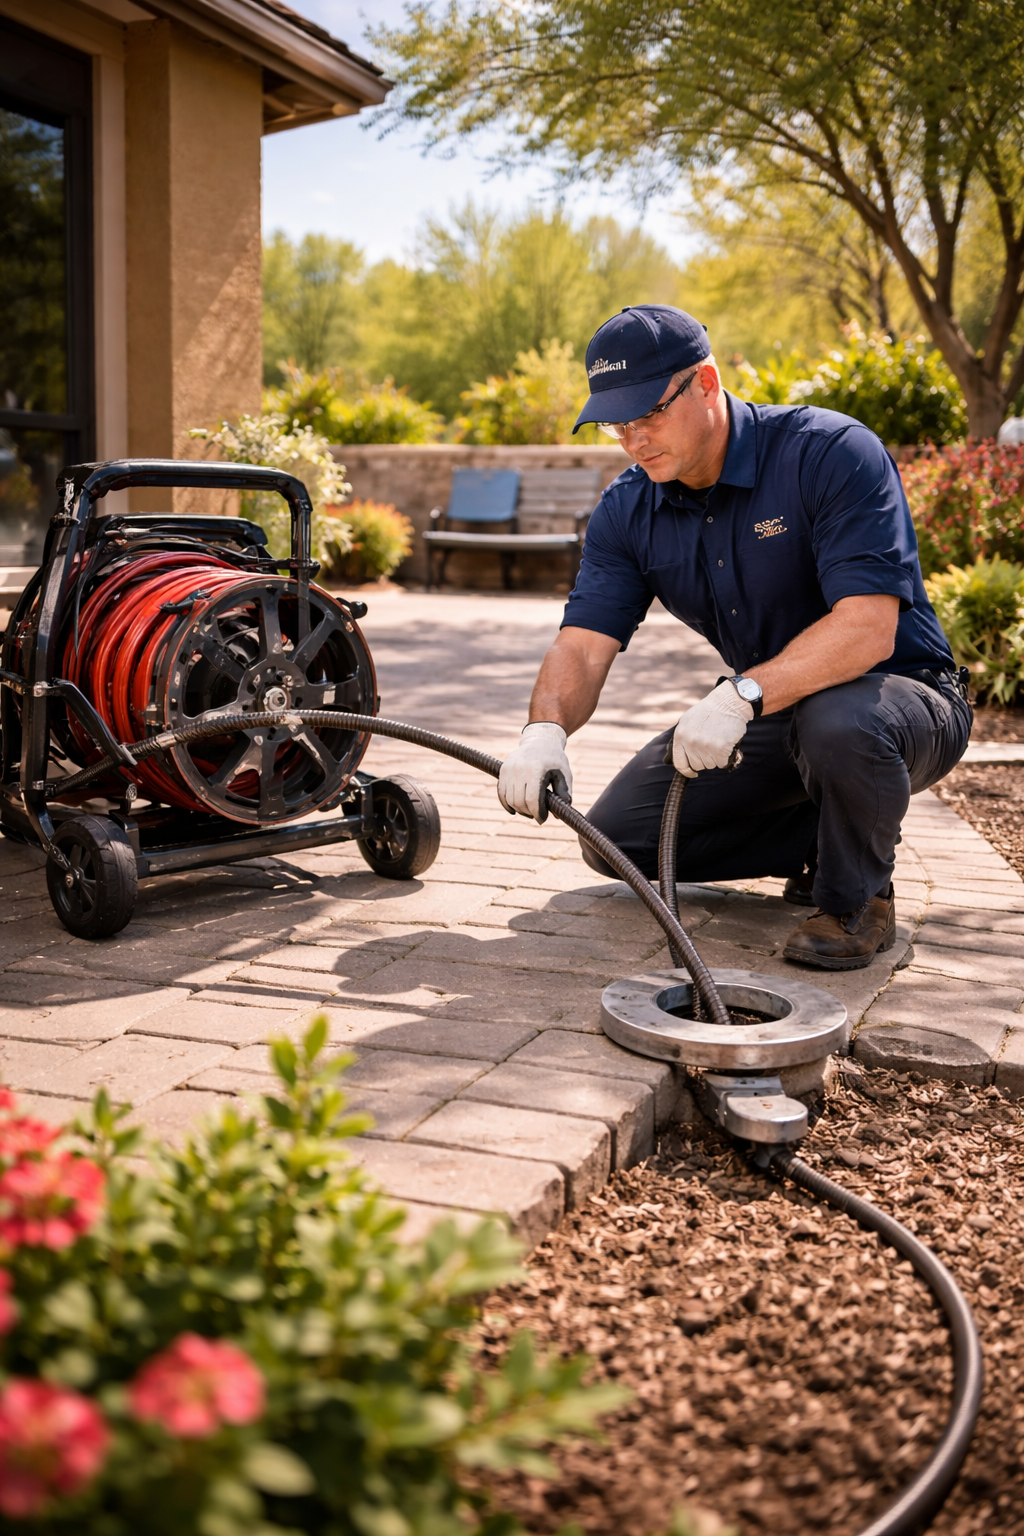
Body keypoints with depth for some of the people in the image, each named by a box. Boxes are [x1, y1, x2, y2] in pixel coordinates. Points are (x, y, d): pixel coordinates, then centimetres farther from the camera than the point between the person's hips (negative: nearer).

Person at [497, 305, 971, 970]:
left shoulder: (832, 453, -24)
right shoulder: (628, 511, -5)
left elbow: (867, 628, -34)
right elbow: (584, 644, -15)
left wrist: (742, 695, -45)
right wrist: (545, 729, -37)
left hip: (901, 696, -6)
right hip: (769, 714, 6)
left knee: (838, 721, -42)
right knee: (617, 837, -4)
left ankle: (859, 896, -10)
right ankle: (821, 844, 12)